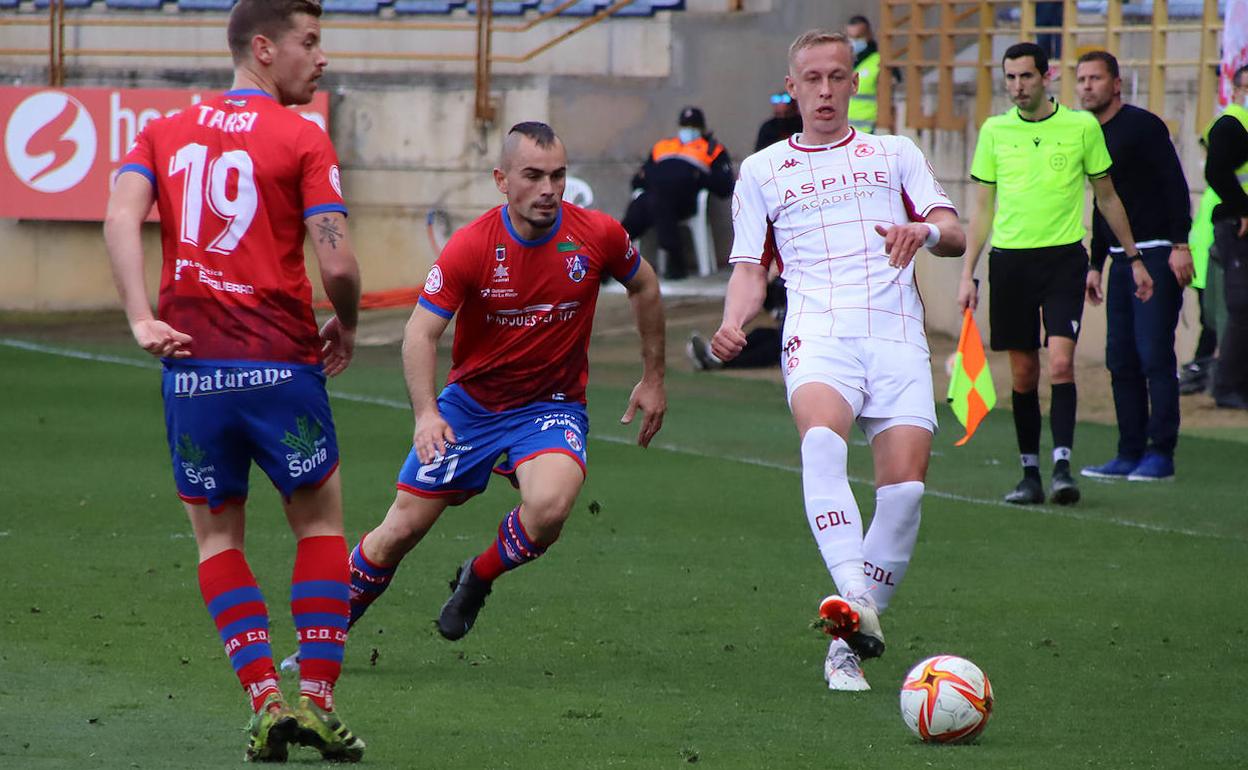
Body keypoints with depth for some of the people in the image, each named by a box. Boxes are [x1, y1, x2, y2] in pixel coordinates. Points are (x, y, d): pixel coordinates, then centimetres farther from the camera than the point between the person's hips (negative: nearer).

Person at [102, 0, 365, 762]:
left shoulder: (166, 133, 11)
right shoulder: (302, 140, -3)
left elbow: (121, 217, -6)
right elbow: (337, 262, -11)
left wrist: (143, 320, -11)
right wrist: (347, 327, 7)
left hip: (191, 364, 3)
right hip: (280, 362, -3)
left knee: (218, 533, 14)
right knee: (320, 520, 14)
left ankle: (265, 700, 2)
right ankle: (317, 700, 6)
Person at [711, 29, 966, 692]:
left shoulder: (894, 154, 21)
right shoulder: (762, 171, 22)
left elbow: (955, 236, 12)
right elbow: (751, 269, 18)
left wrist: (924, 231, -13)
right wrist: (733, 322, -3)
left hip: (897, 335, 1)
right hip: (818, 333, -1)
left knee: (905, 482, -16)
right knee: (822, 438, -33)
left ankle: (847, 646, -5)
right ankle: (854, 597, -48)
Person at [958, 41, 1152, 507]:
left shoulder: (1082, 127, 1)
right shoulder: (994, 132, 5)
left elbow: (1107, 197, 12)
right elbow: (982, 209, 10)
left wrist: (1134, 258, 14)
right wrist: (967, 274, 5)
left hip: (1064, 258, -2)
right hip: (1010, 259, 2)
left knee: (1061, 363, -16)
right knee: (1023, 373, 4)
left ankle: (1062, 465, -17)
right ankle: (1030, 473, 11)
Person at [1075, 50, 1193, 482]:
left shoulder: (1143, 126, -8)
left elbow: (1175, 184, -12)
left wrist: (1180, 244, -19)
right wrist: (1095, 264, 21)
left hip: (1157, 256, -8)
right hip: (1121, 259, 8)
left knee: (1155, 356, -10)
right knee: (1121, 361, 6)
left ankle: (1161, 455, -9)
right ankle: (1130, 454, 9)